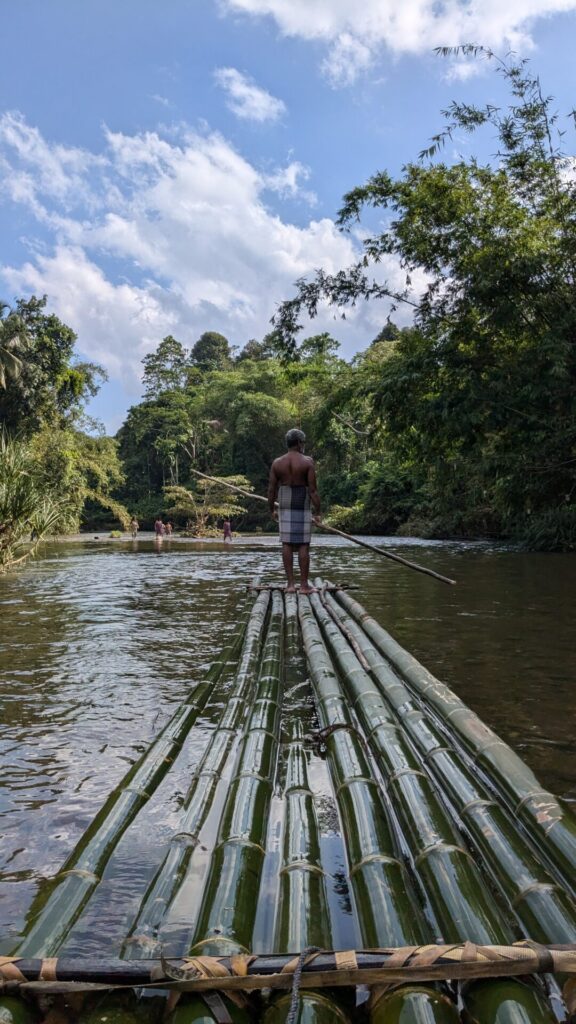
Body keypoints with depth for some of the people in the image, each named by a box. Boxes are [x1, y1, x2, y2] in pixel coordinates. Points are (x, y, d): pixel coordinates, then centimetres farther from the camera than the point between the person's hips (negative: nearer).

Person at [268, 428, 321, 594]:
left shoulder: (277, 463, 2)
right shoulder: (307, 462, -7)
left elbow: (271, 489, 1)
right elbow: (313, 489, -11)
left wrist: (272, 509, 12)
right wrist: (317, 512, -6)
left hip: (284, 508, 3)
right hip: (302, 508, -3)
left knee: (287, 545, 6)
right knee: (303, 546, 1)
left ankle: (290, 584, 6)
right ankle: (304, 585, 3)